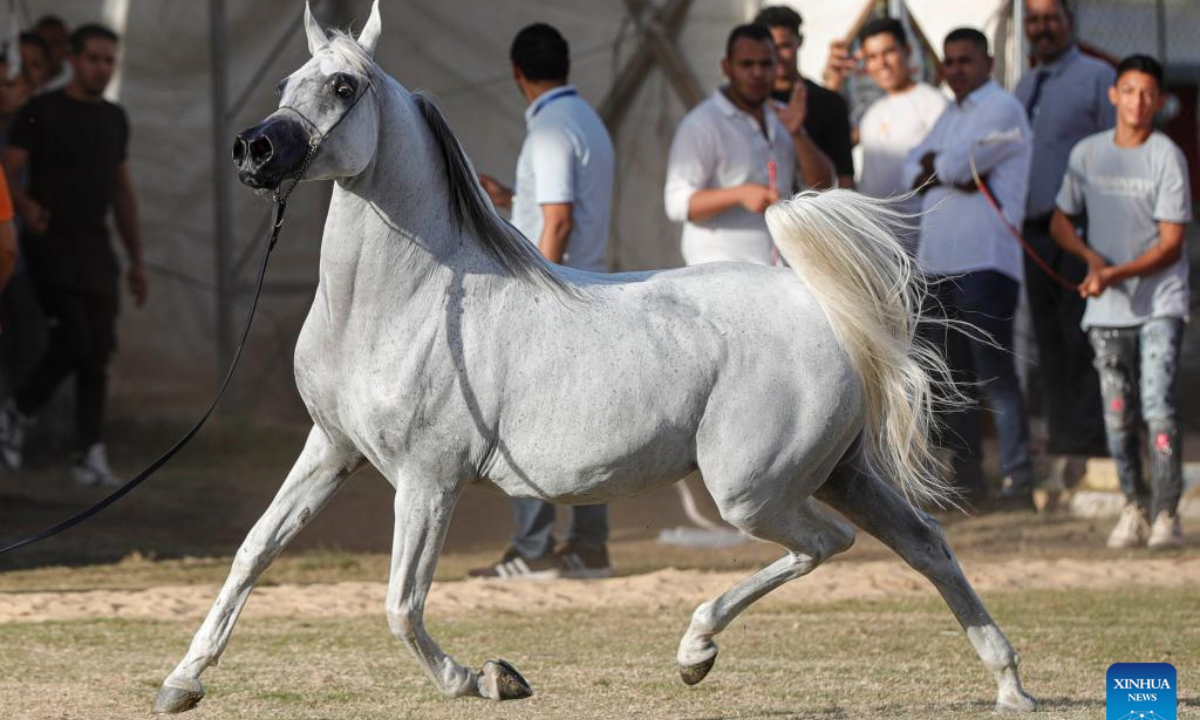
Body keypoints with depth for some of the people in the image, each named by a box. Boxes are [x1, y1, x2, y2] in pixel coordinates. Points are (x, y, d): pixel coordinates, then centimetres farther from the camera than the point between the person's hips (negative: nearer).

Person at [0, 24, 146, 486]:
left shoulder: (114, 120, 15)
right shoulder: (42, 112, -5)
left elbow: (122, 192, 21)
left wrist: (137, 259, 18)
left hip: (95, 248, 6)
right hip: (52, 244, -6)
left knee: (97, 353, 0)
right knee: (73, 342, -14)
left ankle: (91, 456, 1)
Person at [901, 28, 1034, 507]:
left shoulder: (1003, 110, -4)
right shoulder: (951, 115, 22)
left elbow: (956, 163, -16)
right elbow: (914, 171, 10)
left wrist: (934, 167, 5)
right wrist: (955, 176, -8)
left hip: (985, 263, -8)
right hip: (939, 263, 8)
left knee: (996, 374, -10)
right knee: (952, 377, 9)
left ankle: (1018, 481, -11)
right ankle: (966, 480, 14)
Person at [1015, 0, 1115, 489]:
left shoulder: (1097, 78, -2)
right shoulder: (1025, 89, 19)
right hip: (1035, 229, 7)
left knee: (1082, 340, -10)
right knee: (1050, 343, 8)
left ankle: (1085, 447, -10)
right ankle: (1062, 446, 13)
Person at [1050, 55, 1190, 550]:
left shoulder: (1167, 157, -5)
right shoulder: (1087, 153, 7)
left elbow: (1170, 245, -8)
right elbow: (1061, 221, 14)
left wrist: (1115, 273, -19)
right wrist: (1091, 256, -6)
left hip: (1159, 303, -4)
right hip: (1106, 307, 4)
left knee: (1157, 407, -14)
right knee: (1118, 416, 4)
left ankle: (1166, 514, -12)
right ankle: (1134, 508, 15)